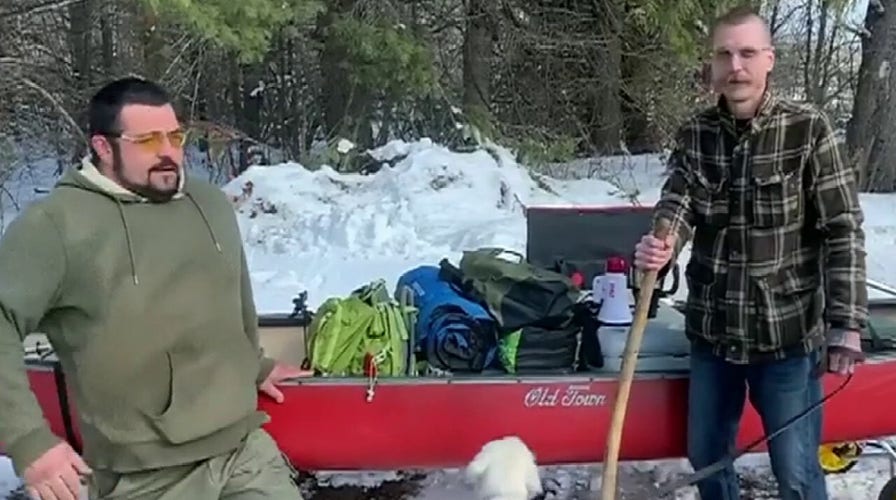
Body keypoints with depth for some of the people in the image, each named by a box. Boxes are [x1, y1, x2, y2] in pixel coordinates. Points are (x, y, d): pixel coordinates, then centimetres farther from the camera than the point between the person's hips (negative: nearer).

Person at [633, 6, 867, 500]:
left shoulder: (808, 130, -8)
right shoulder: (694, 134, 1)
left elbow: (843, 230, -8)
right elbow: (676, 204, -8)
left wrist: (845, 325, -14)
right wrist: (660, 245, -32)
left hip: (788, 333, -3)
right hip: (712, 329, 4)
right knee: (706, 455, 17)